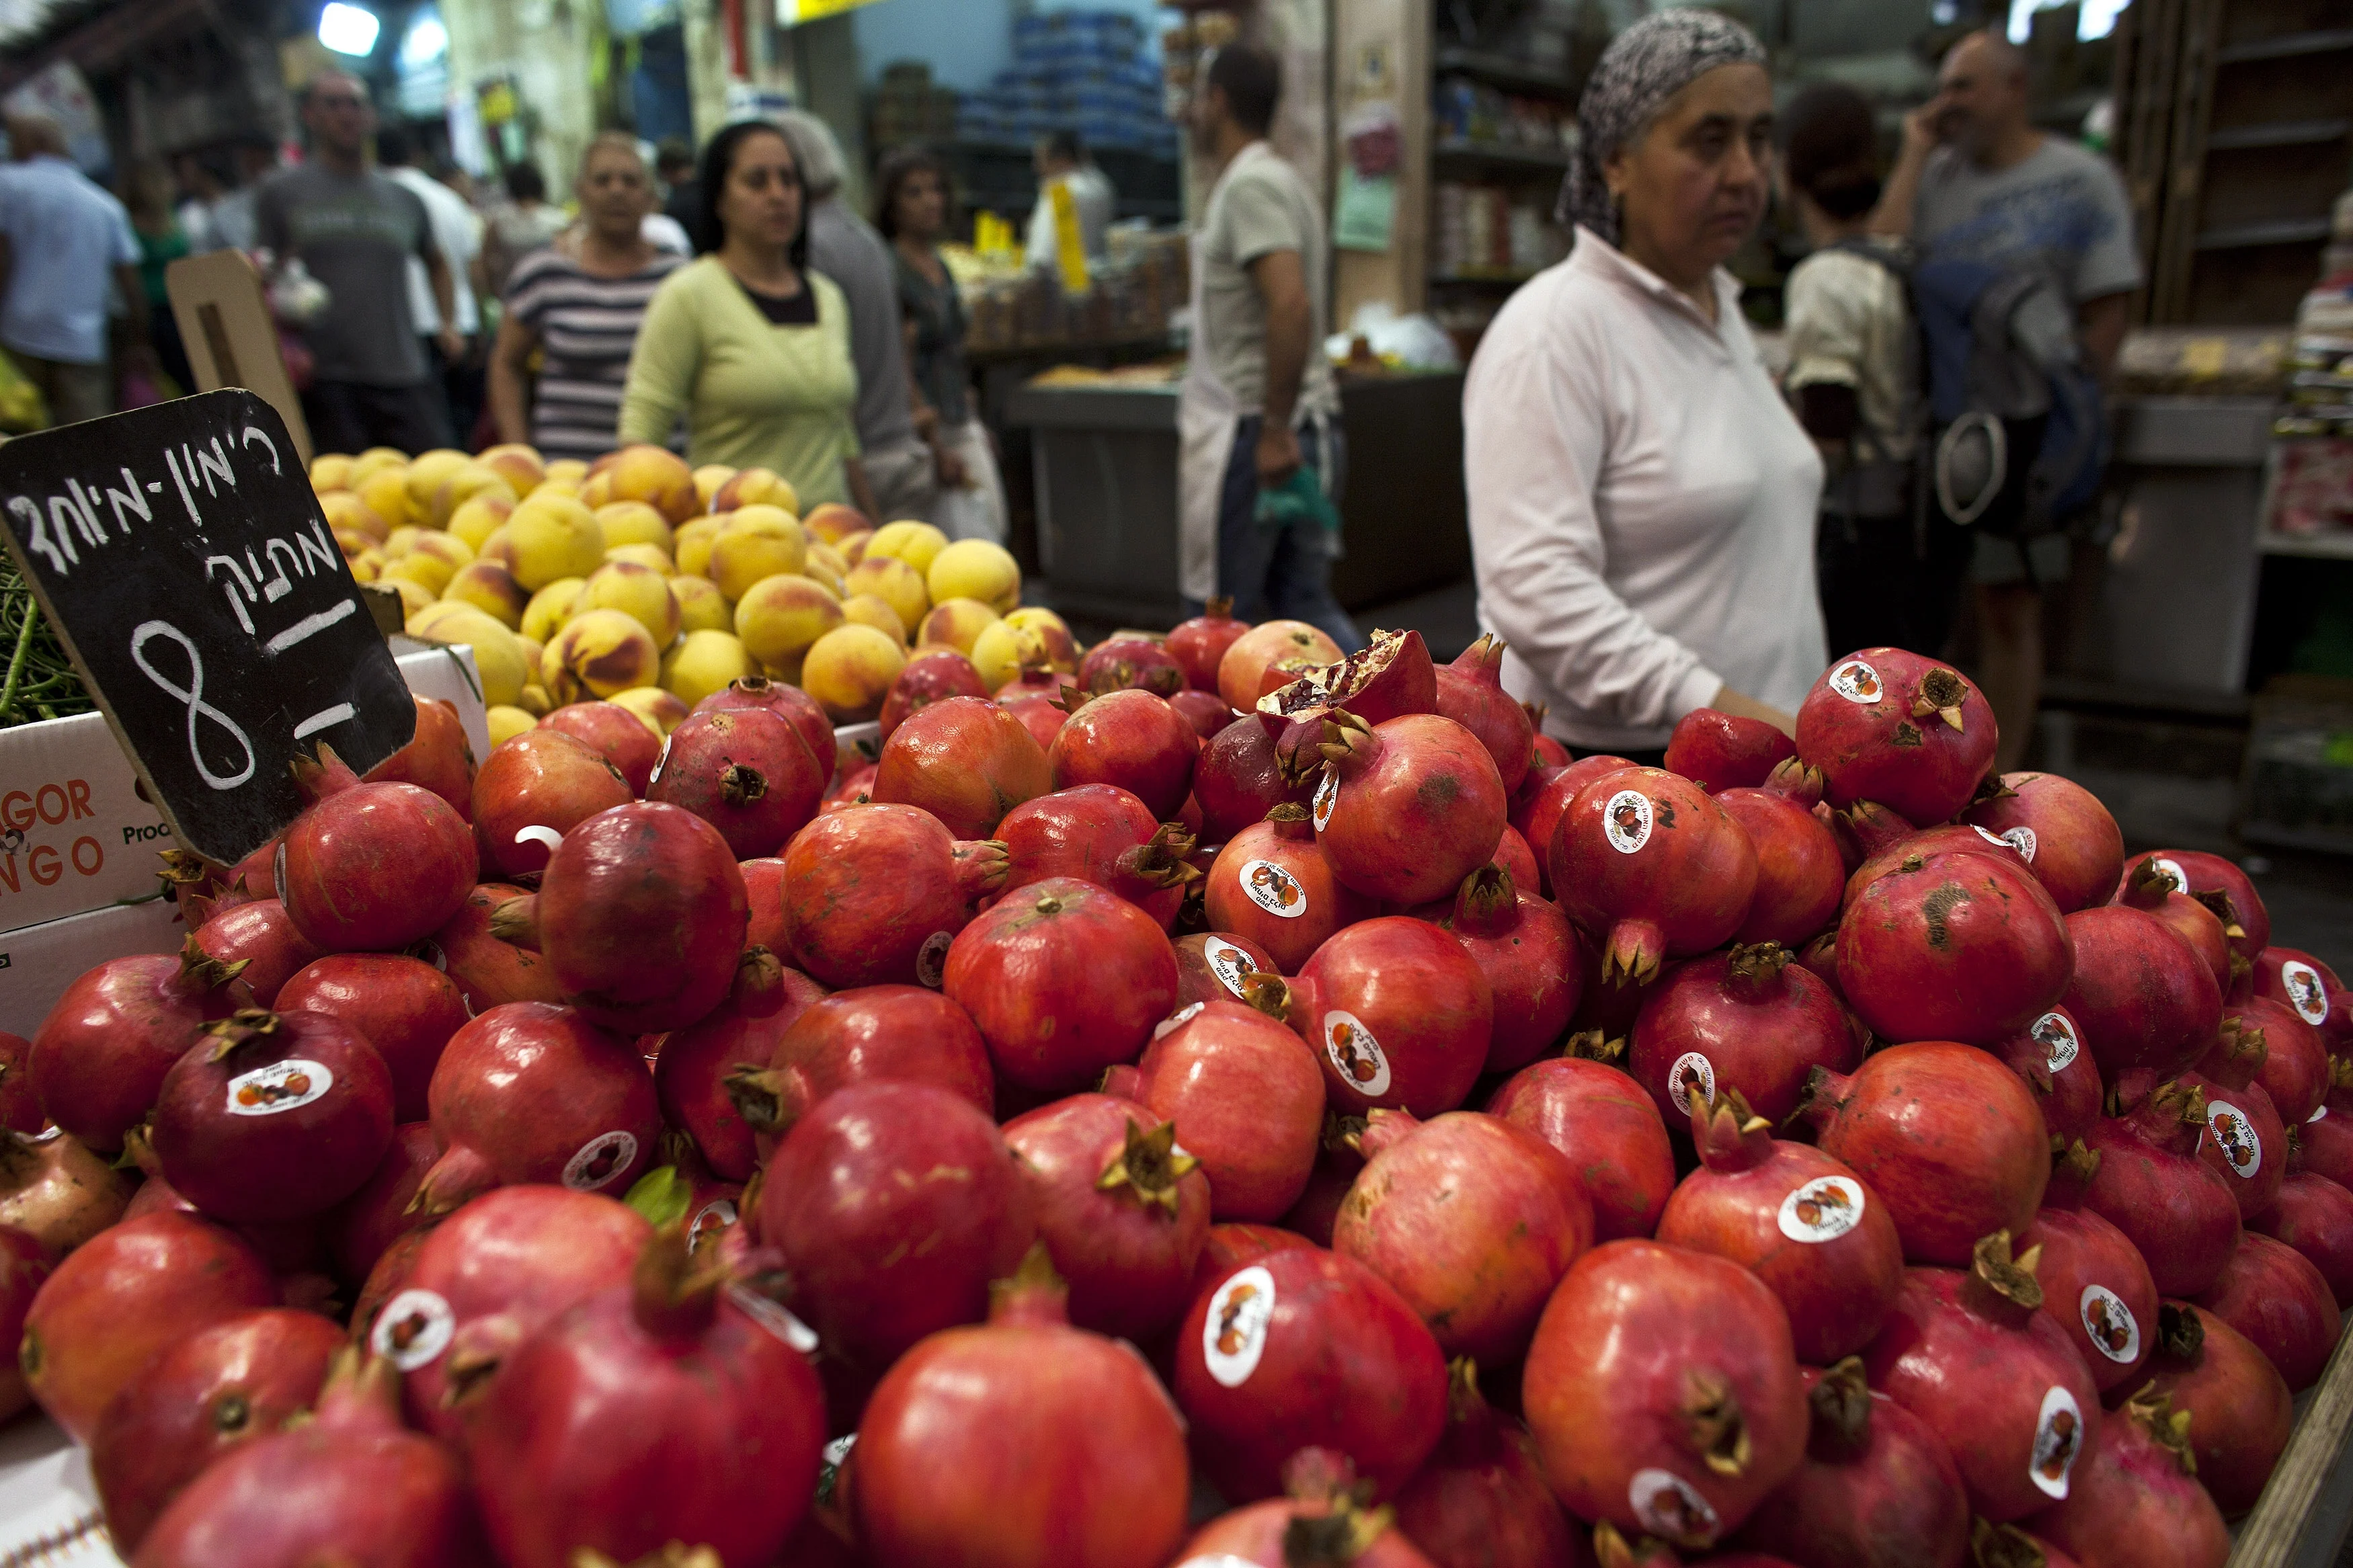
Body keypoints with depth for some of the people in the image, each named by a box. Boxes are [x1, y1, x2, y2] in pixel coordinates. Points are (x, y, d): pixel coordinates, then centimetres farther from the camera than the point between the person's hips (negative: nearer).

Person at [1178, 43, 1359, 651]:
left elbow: (1291, 306, -26)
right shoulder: (1280, 178, 18)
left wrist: (1274, 431, -24)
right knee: (1305, 601, 12)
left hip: (1252, 434, -9)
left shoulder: (1250, 185, -12)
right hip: (1308, 425, 9)